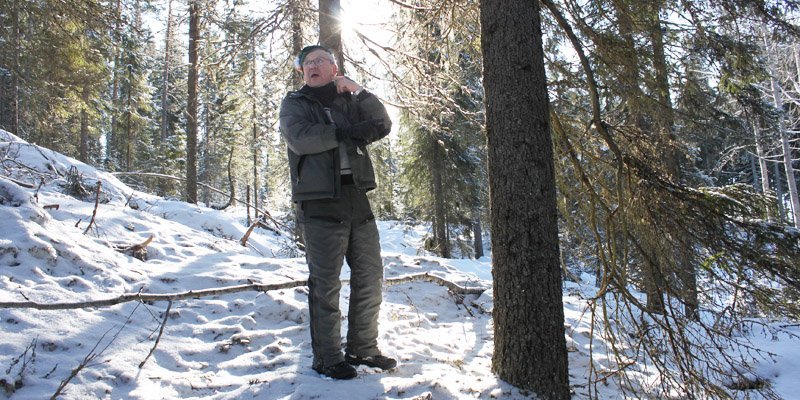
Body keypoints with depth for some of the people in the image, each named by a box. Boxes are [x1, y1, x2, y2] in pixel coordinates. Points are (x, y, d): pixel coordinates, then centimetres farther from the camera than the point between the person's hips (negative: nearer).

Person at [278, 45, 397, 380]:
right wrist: (348, 132, -12)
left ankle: (362, 348, 21)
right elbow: (299, 137, -12)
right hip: (320, 203, -5)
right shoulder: (295, 103, 8)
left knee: (370, 276, 7)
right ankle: (326, 358, 7)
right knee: (325, 283, -3)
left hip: (357, 199, 5)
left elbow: (382, 125, 5)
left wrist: (359, 91, -4)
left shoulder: (349, 101, 19)